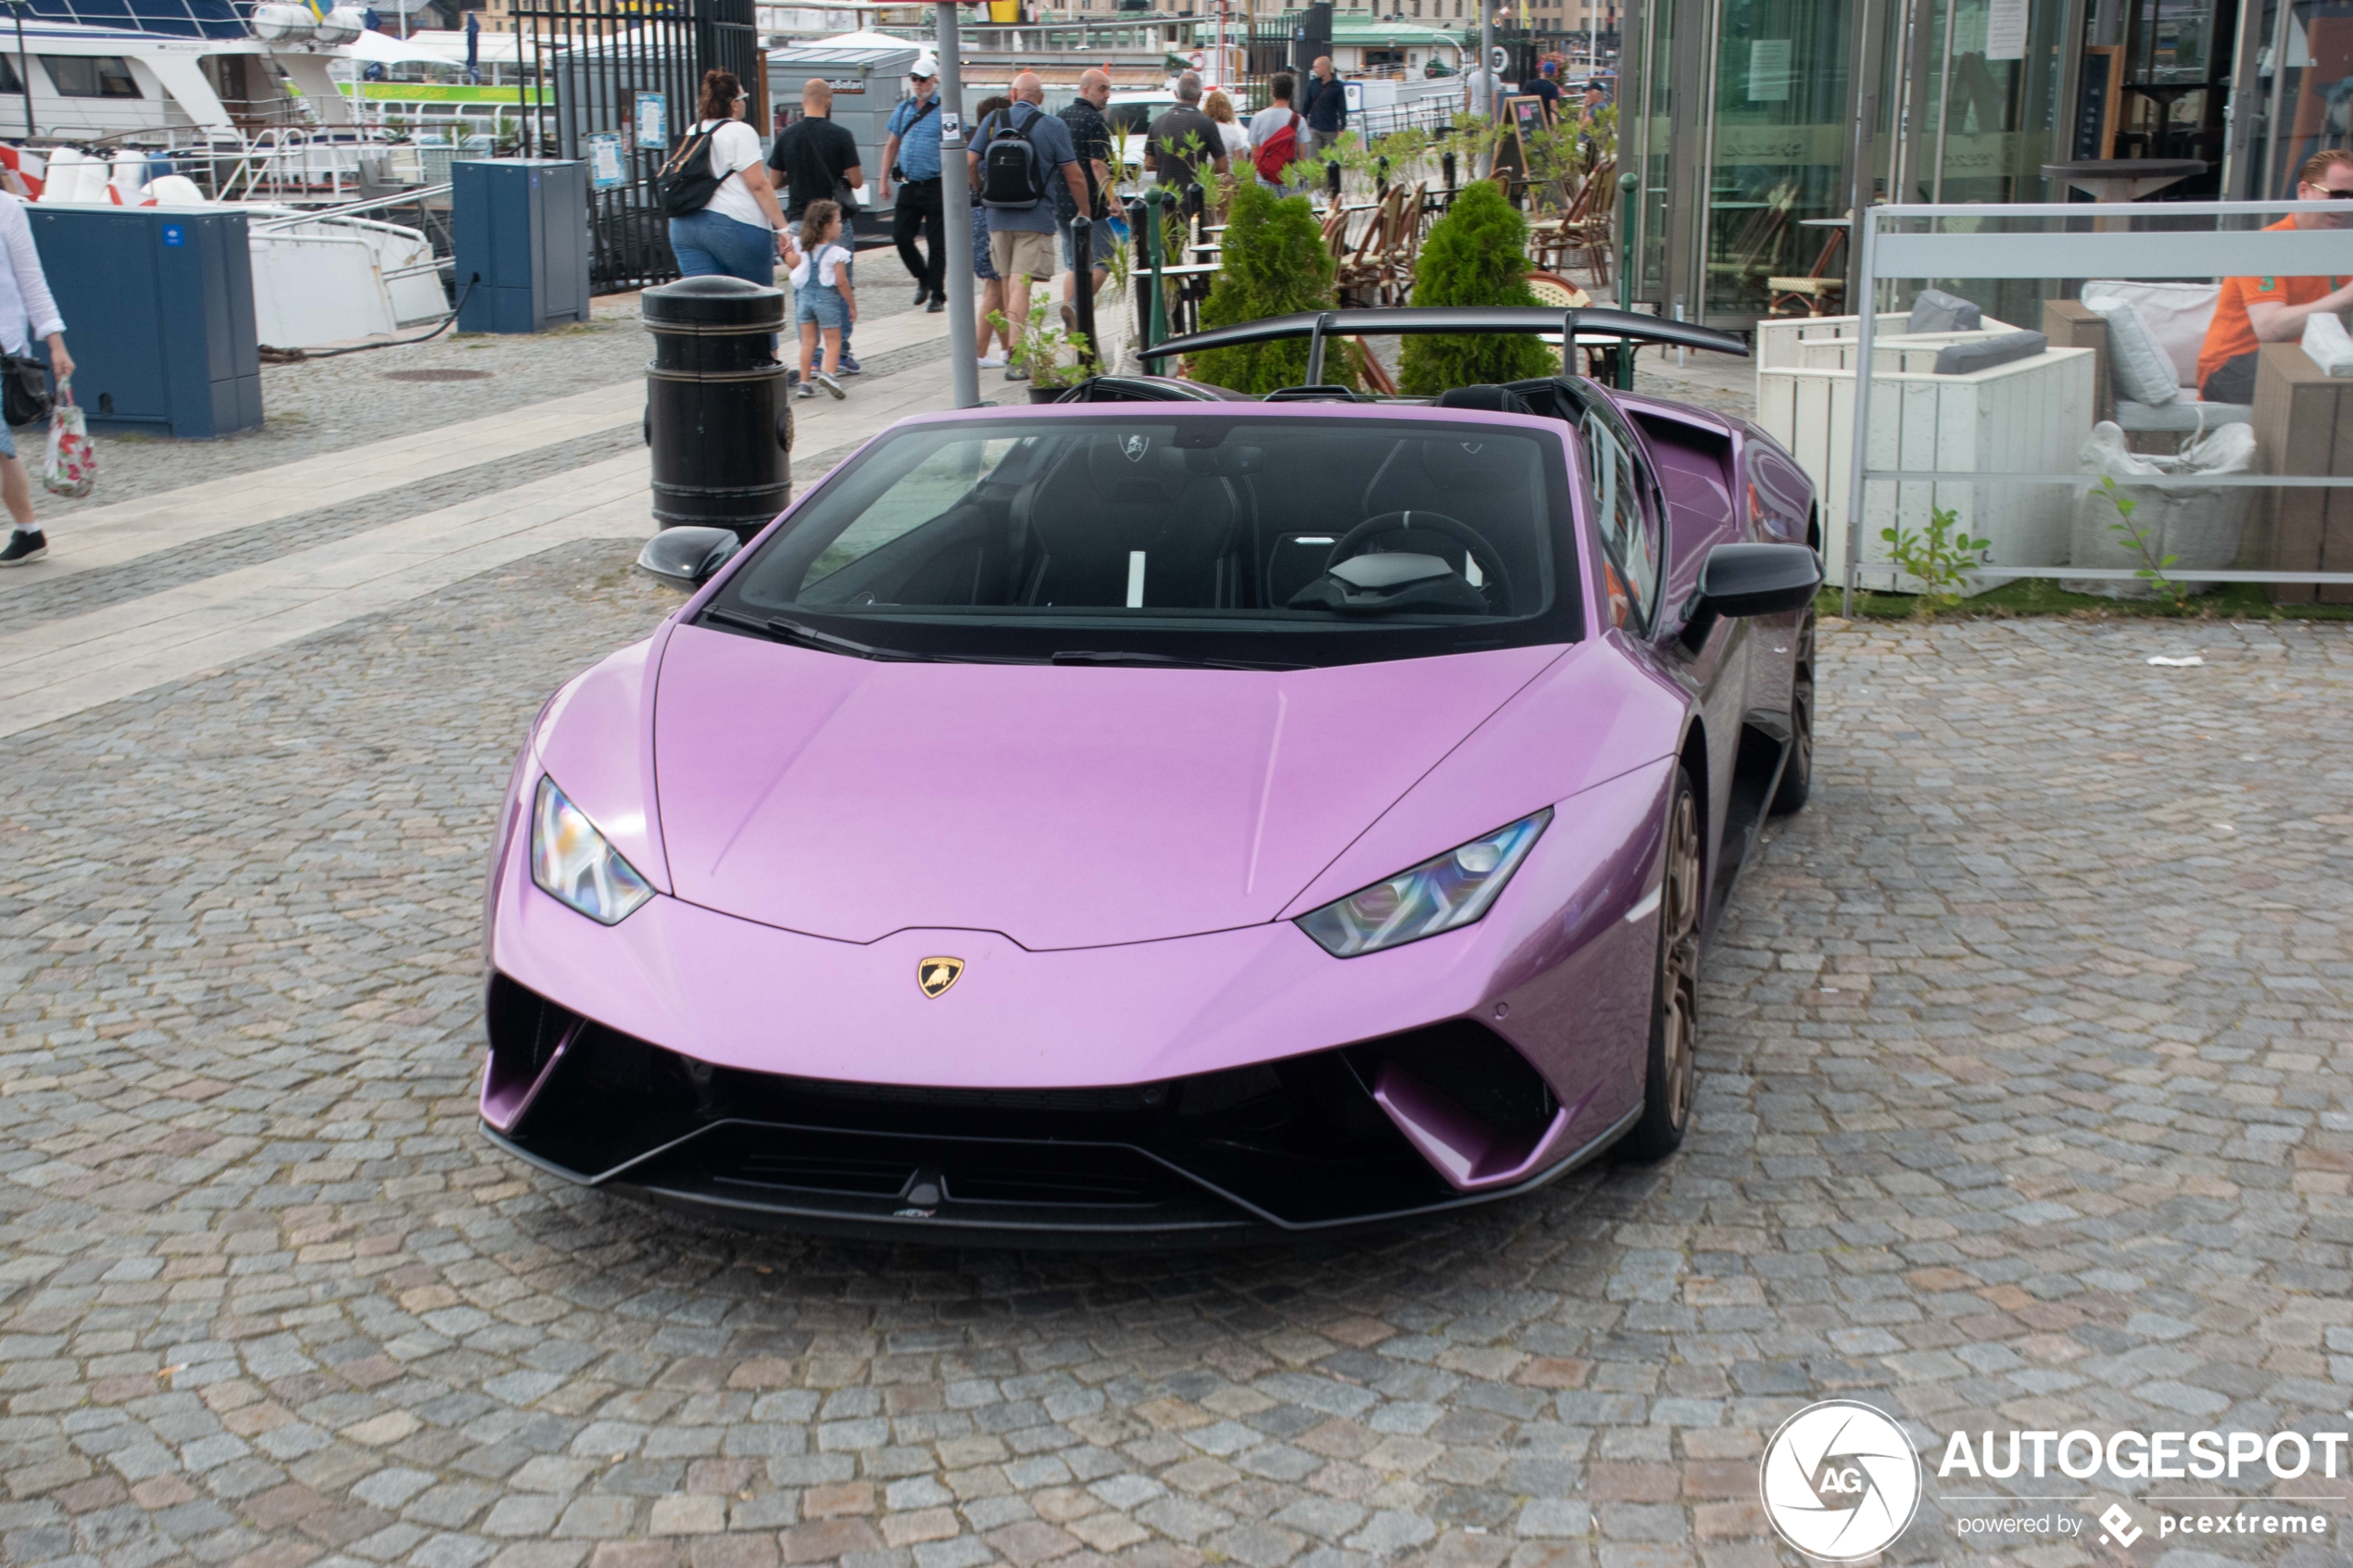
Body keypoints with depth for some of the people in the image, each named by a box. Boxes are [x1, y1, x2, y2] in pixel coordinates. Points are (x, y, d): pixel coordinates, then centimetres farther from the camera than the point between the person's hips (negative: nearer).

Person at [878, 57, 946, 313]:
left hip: (935, 186, -5)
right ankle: (923, 279, 26)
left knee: (937, 243, 0)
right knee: (901, 237, 4)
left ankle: (937, 294, 11)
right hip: (908, 185, 5)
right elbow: (892, 145, 19)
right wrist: (884, 179, 15)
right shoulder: (904, 108, 12)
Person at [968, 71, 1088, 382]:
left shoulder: (993, 121, 3)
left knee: (1009, 283, 16)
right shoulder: (1053, 127, -5)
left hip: (997, 217, 3)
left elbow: (969, 162, 0)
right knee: (1021, 285, -9)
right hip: (1035, 219, -3)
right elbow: (1074, 177, -4)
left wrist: (980, 190, 19)